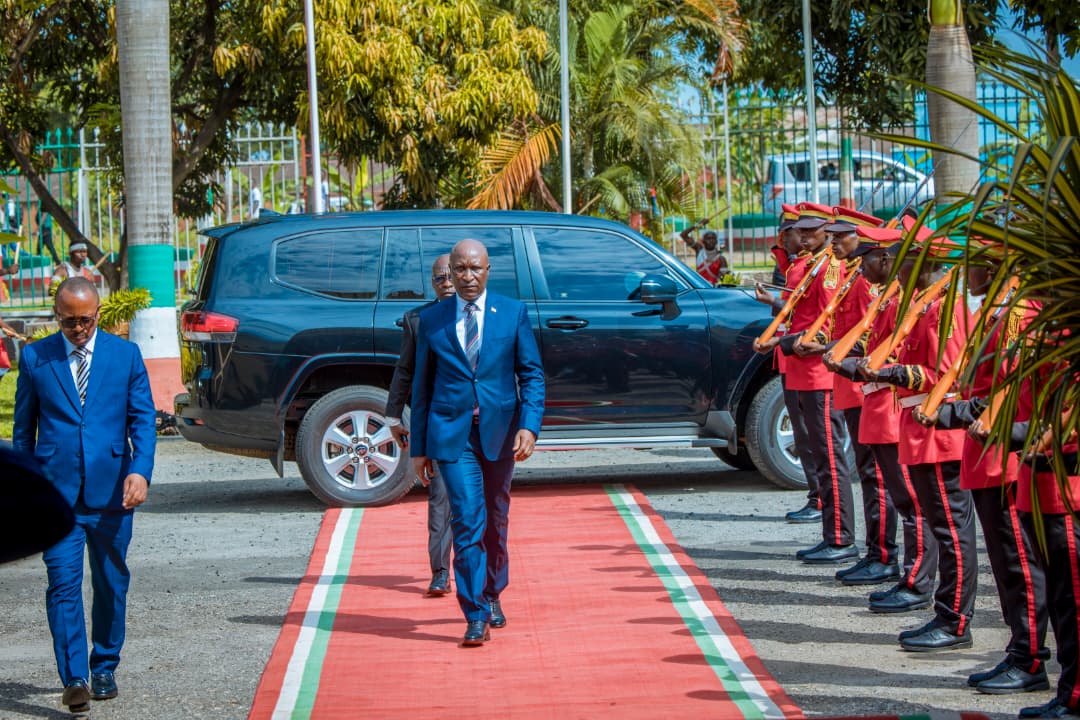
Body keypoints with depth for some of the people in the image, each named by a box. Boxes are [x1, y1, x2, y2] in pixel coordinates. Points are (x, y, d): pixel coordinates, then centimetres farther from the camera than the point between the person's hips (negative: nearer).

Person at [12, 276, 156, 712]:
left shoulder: (125, 354, 6)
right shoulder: (34, 358, 6)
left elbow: (143, 418, 3)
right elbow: (24, 427, 11)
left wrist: (140, 471, -13)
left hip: (111, 491, 1)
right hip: (55, 492, -1)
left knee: (111, 583, 9)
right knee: (63, 583, -11)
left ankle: (104, 668, 24)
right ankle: (74, 679, -15)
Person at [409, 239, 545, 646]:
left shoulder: (513, 314, 3)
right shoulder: (431, 320, 4)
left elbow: (532, 374, 2)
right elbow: (422, 386, 8)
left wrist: (529, 426, -12)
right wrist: (419, 447, 7)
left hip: (499, 431, 2)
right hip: (451, 433, -1)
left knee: (495, 520, 15)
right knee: (467, 521, -12)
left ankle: (491, 597, 35)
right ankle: (475, 616, -11)